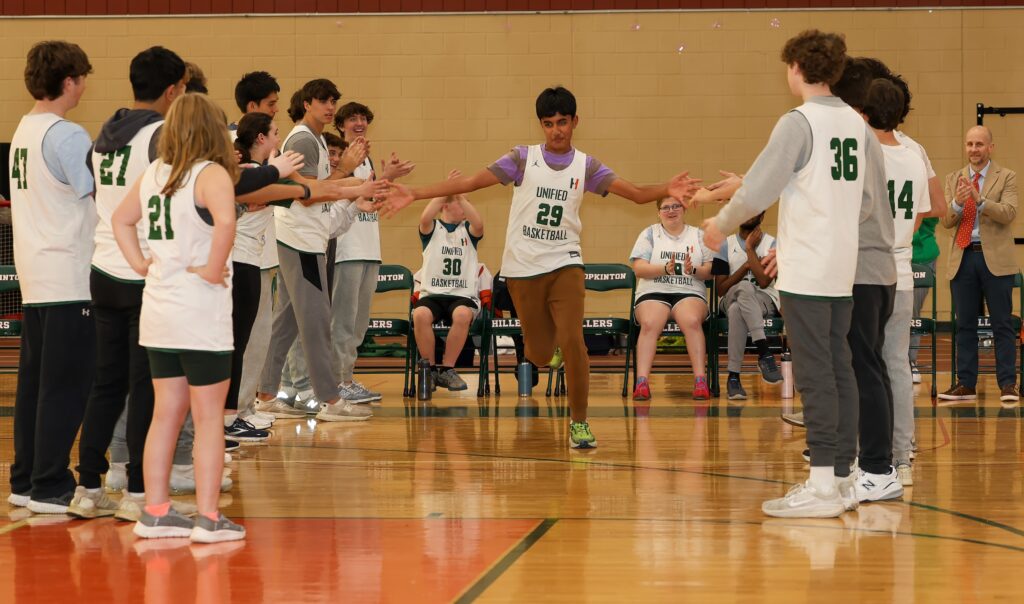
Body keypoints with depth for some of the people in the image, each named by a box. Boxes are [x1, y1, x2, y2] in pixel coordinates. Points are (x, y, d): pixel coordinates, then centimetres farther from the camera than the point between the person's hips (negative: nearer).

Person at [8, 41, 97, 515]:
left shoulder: (23, 131, 13)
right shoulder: (67, 136, -14)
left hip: (34, 279, 9)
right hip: (69, 279, -9)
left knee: (34, 382, 12)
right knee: (66, 386, -4)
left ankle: (25, 482, 16)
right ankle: (50, 488, -2)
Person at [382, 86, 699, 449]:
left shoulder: (586, 167, 3)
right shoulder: (523, 159, 0)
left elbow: (637, 194, -7)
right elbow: (470, 182, -4)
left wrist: (666, 190, -29)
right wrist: (415, 195, -11)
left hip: (564, 264, 0)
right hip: (522, 268, 0)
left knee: (572, 341, -18)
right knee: (540, 355, 4)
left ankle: (579, 422, -4)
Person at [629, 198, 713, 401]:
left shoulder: (699, 235, 17)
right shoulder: (649, 234, 14)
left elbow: (710, 271, 9)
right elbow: (639, 268, 1)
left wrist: (693, 270, -13)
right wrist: (666, 269, -15)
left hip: (689, 293, 0)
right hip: (653, 293, 0)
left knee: (692, 321, -35)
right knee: (649, 324, -34)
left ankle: (700, 380, -37)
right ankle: (641, 383, -41)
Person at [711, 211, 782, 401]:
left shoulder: (771, 244, 4)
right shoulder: (726, 245, 11)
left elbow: (764, 281, -13)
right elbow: (721, 289, 2)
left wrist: (750, 249, -7)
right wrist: (747, 265, -7)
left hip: (765, 301, -1)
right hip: (733, 298, 1)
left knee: (737, 310, -39)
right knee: (744, 287, -39)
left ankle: (733, 376, -40)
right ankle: (764, 353, -46)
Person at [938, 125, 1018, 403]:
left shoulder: (1006, 177, 1)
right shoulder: (954, 179, 12)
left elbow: (1008, 213, -13)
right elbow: (946, 221, 4)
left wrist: (980, 200, -26)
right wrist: (957, 203, -17)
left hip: (995, 259, -4)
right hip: (963, 257, 4)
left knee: (1002, 324, -2)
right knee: (965, 325, 6)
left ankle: (1007, 384, -1)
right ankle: (966, 384, 11)